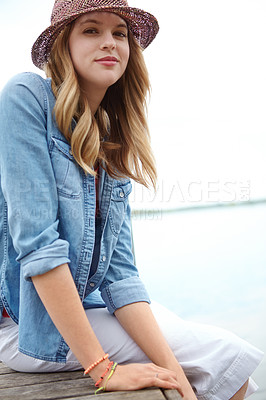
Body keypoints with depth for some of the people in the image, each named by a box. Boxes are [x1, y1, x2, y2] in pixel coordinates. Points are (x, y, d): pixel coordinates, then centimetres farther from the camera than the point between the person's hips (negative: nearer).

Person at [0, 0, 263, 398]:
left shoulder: (112, 144, 5)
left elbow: (119, 269, -3)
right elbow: (37, 243, -23)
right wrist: (101, 368, -22)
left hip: (82, 306, 6)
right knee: (229, 356, -7)